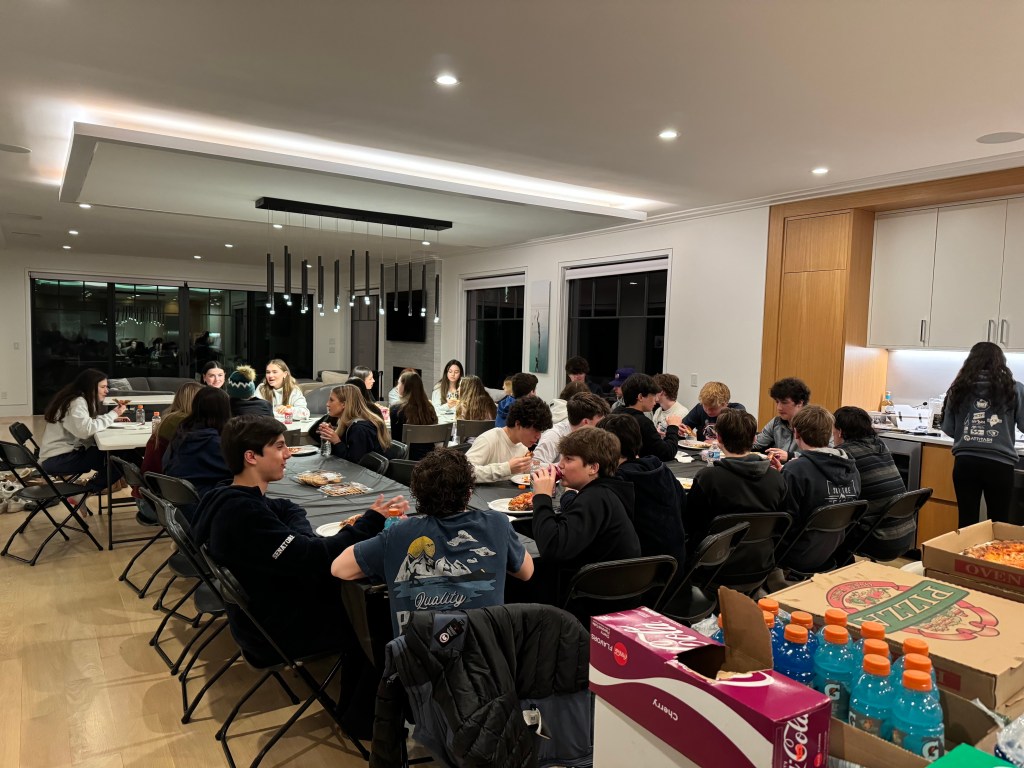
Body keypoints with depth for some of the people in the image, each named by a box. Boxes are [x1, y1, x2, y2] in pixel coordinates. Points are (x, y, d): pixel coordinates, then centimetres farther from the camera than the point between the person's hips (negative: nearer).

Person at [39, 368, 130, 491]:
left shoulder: (83, 400, 12)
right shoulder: (77, 402, -18)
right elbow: (86, 429, -31)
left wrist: (114, 416, -3)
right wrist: (112, 415, -22)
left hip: (68, 451, 9)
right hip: (57, 459, -9)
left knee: (118, 453, -6)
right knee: (111, 460, -21)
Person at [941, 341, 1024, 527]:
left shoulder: (959, 389, 4)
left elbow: (948, 429, 8)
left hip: (965, 462, 2)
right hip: (999, 465, -2)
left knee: (967, 522, 10)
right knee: (998, 525, 10)